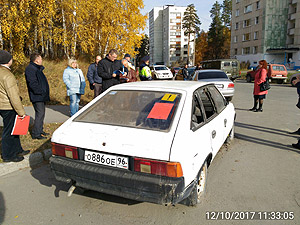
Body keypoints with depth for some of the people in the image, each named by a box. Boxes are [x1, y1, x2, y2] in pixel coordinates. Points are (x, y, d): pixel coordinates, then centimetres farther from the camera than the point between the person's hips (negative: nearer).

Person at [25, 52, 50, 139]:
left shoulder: (37, 68, 20)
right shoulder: (30, 69, -14)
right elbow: (32, 83, -23)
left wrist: (44, 92, 17)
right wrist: (41, 92, -21)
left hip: (41, 96, 11)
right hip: (37, 96, -11)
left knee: (41, 113, 15)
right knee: (40, 113, -9)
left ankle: (40, 131, 26)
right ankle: (36, 134, -3)